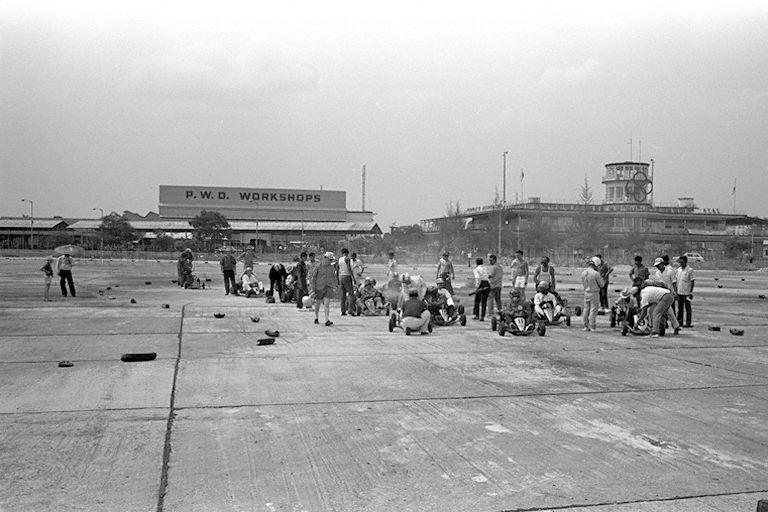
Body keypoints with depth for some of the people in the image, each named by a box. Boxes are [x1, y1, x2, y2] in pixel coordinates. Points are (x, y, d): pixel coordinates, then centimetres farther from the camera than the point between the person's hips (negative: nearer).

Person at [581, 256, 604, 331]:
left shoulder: (583, 273, -1)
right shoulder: (596, 274, -19)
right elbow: (601, 285, -8)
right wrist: (601, 279, 11)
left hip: (586, 293, 5)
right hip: (594, 293, -5)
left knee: (586, 310, 12)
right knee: (593, 310, 1)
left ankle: (586, 326, 18)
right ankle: (592, 327, 2)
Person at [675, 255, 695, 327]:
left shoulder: (690, 270, -8)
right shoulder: (678, 269, 11)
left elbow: (692, 281, -8)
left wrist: (691, 292, -12)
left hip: (686, 292, -6)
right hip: (679, 292, 6)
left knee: (687, 307, 0)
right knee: (680, 307, 9)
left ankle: (688, 322, 4)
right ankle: (679, 321, 14)